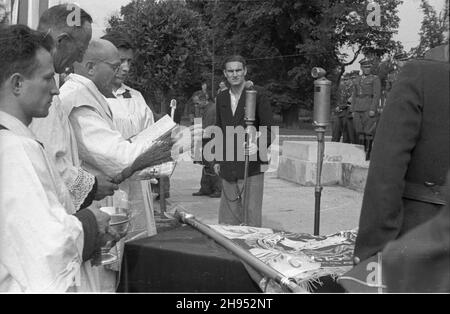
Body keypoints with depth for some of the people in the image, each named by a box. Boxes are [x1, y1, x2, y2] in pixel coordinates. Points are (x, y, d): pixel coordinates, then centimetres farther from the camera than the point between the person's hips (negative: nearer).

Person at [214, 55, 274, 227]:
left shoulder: (258, 95, -4)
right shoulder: (222, 98, 14)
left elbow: (269, 129, -6)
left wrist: (259, 145, -26)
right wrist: (217, 160, 18)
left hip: (251, 166, -5)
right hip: (228, 167, 5)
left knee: (252, 211, -4)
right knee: (228, 218, 8)